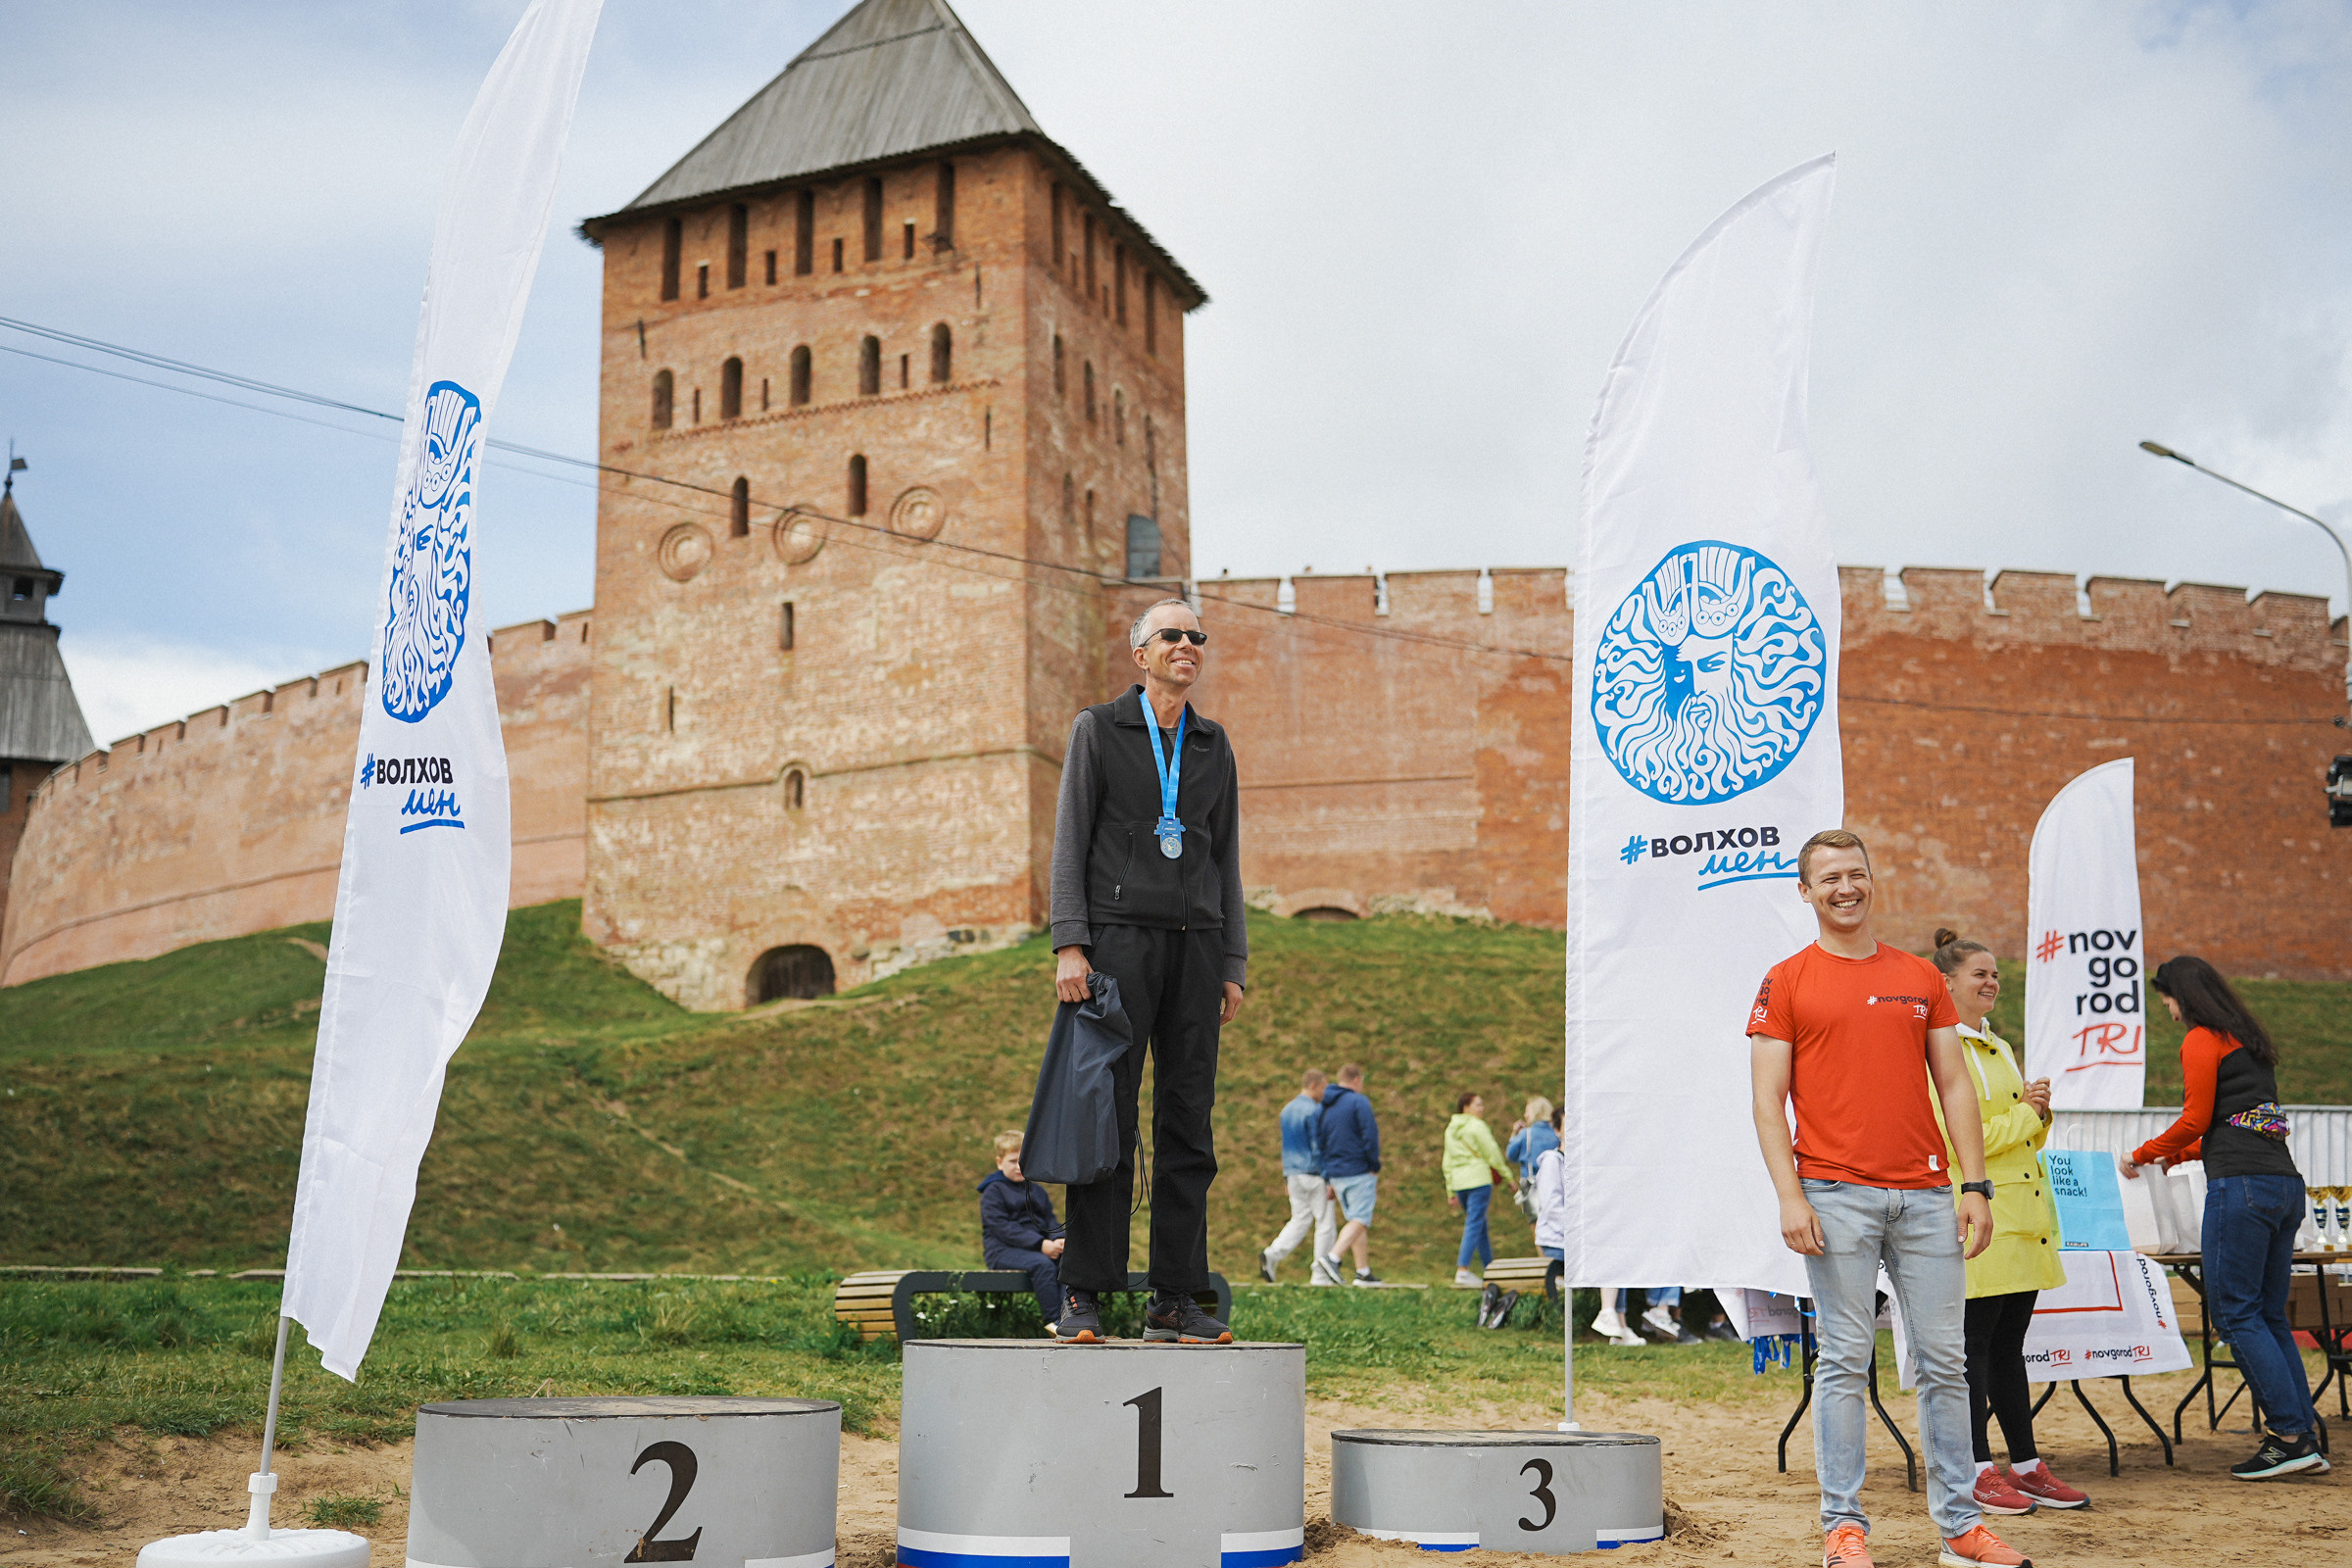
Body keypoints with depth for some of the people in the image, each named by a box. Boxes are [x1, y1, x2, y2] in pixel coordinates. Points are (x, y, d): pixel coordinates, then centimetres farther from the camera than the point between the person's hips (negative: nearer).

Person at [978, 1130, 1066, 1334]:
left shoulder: (1038, 1191, 23)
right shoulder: (993, 1192, 1)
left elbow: (1050, 1221, 18)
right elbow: (1002, 1227, -10)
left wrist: (1058, 1240, -8)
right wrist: (1040, 1244, -19)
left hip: (1037, 1248, 6)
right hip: (1003, 1251, -6)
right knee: (1042, 1264, -34)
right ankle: (1052, 1320, -30)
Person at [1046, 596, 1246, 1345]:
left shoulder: (1213, 745, 16)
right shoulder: (1098, 728, 6)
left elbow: (1226, 858, 16)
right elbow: (1070, 839, 0)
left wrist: (1233, 965, 8)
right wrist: (1069, 945, -10)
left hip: (1194, 945, 4)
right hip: (1119, 937, -4)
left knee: (1189, 1122, 1)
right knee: (1107, 1117, -7)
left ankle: (1174, 1301, 6)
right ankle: (1083, 1296, -2)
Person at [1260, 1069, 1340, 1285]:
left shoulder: (1287, 1109, 13)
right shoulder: (1315, 1111, -12)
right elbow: (1318, 1148, -15)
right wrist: (1329, 1180, -13)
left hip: (1292, 1173, 8)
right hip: (1313, 1173, -8)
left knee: (1300, 1220, 13)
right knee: (1325, 1222, 1)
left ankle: (1272, 1255, -7)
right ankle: (1320, 1275, 2)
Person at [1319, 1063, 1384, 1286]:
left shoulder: (1326, 1107, 13)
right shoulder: (1359, 1102, -9)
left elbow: (1320, 1142, 17)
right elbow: (1370, 1135, -16)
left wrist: (1329, 1180, 20)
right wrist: (1374, 1167, -6)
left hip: (1336, 1175, 7)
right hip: (1359, 1172, -7)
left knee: (1356, 1220, 12)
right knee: (1359, 1220, -6)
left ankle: (1363, 1271, 10)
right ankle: (1334, 1257, -23)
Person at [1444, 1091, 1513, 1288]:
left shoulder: (1450, 1129, 16)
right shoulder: (1477, 1126, -7)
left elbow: (1447, 1162, 17)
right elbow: (1492, 1154, -6)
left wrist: (1451, 1192, 20)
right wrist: (1507, 1176, 4)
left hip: (1458, 1181, 8)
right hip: (1478, 1178, -8)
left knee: (1480, 1226, 16)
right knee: (1474, 1225, -9)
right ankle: (1462, 1271, -17)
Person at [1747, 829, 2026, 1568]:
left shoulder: (1921, 977, 14)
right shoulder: (1786, 982, 3)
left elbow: (1954, 1085, 14)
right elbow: (1768, 1101, -1)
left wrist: (1976, 1185, 5)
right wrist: (1790, 1196, -11)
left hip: (1925, 1194, 4)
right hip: (1836, 1195, -4)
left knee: (1945, 1359, 6)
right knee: (1845, 1360, -1)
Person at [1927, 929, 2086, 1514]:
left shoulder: (1999, 1049, 19)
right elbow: (1953, 1140, -16)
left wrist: (2038, 1114, 3)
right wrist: (2024, 1115, -8)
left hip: (2021, 1216, 9)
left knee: (2009, 1345, 12)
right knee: (1974, 1346, -4)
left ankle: (2027, 1466, 16)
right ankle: (1979, 1471, 1)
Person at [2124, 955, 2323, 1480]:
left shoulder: (2202, 1041, -3)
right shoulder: (2250, 1041, 23)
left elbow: (2196, 1119, -6)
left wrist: (2142, 1155, 8)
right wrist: (2176, 1157, 35)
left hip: (2241, 1185, -9)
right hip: (2285, 1181, 9)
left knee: (2235, 1313, -6)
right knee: (2268, 1315, 11)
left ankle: (2289, 1435, -10)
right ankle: (2306, 1437, 7)